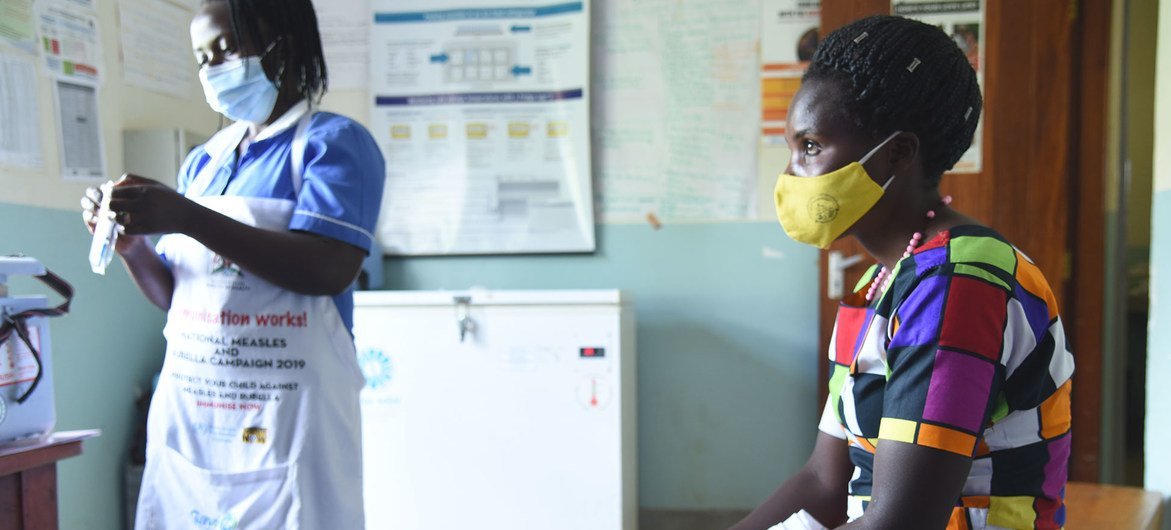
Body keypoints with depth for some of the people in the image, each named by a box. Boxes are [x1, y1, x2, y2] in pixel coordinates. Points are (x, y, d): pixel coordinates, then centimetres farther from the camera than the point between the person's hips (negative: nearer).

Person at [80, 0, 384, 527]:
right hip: (187, 407, 6)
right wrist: (130, 244, -2)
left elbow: (328, 270, -19)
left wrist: (187, 218, -21)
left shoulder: (334, 142, -4)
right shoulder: (202, 161, 15)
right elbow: (175, 295, 18)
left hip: (287, 409, -6)